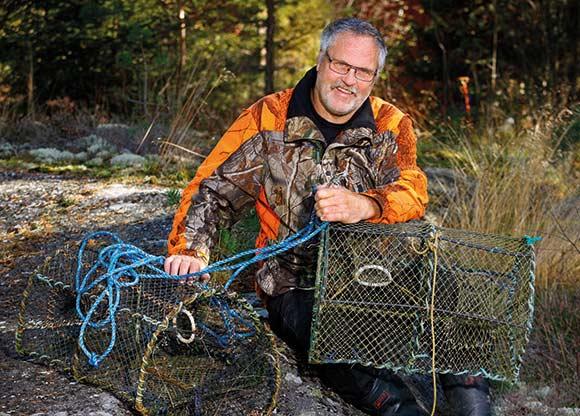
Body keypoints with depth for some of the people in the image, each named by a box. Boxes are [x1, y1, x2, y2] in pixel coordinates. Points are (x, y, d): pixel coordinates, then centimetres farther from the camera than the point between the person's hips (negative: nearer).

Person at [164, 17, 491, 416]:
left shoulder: (391, 126, 6)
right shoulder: (268, 118, 3)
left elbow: (413, 191, -12)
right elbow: (213, 189, 5)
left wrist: (363, 205, -34)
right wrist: (190, 249, -13)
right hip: (293, 287, -2)